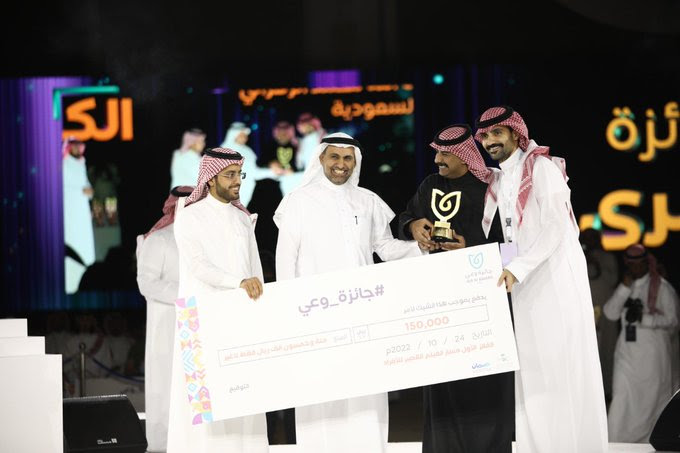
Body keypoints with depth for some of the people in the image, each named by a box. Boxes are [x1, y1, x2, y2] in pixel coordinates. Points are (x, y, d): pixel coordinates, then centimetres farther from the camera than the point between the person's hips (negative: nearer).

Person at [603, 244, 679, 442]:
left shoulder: (661, 287, -2)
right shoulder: (624, 286, 14)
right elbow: (610, 313, 2)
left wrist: (643, 318, -16)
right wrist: (625, 287, -6)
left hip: (653, 351, -4)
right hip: (627, 350, 4)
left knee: (655, 397, 2)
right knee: (622, 397, -4)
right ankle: (616, 444, -6)